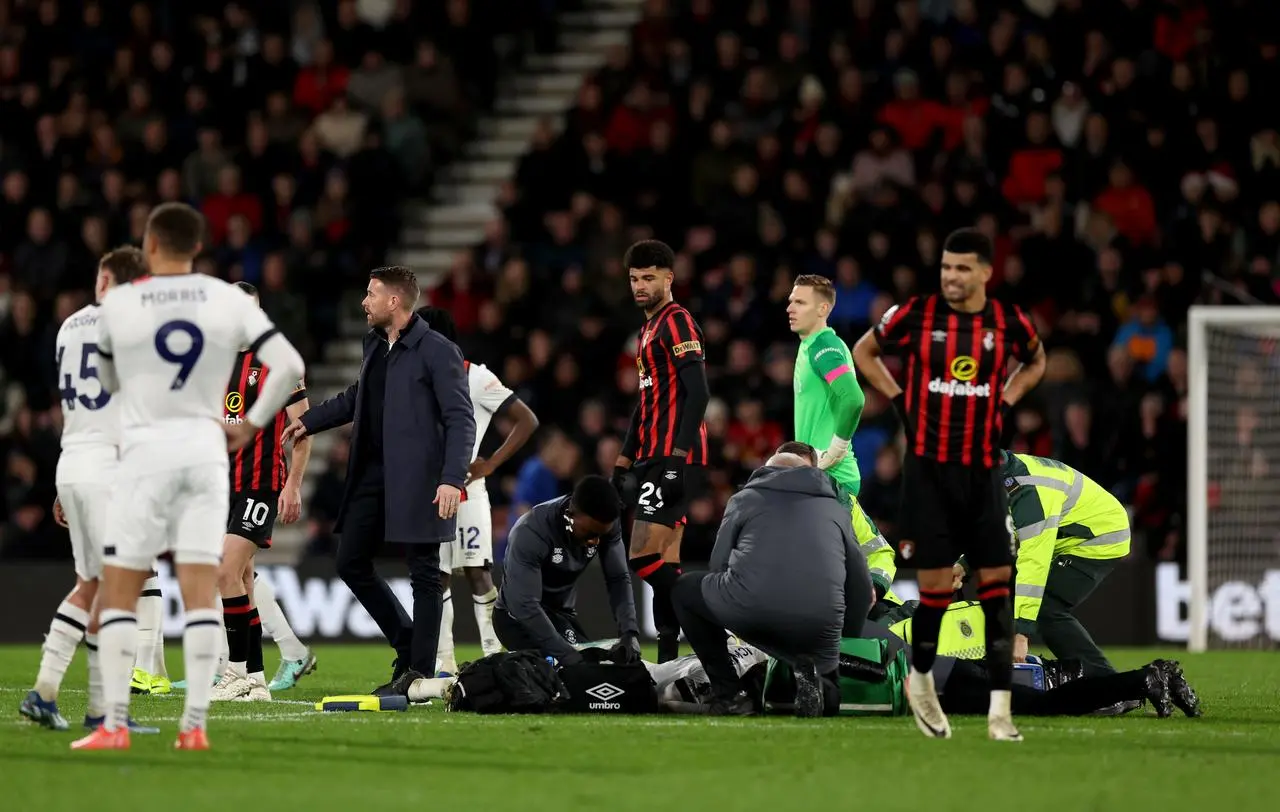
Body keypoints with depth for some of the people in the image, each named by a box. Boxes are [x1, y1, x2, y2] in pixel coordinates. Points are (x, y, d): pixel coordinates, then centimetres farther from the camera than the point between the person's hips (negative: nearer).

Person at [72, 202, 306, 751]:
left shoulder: (117, 304, -3)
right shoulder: (229, 300, 1)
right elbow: (290, 366, -4)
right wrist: (251, 424, 5)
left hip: (145, 452, -2)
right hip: (205, 448, 2)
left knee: (118, 593, 4)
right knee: (201, 591, 2)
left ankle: (114, 725, -2)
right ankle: (195, 725, -3)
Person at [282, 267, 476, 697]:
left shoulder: (437, 351, -10)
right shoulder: (375, 344, 14)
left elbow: (461, 419, -14)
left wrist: (452, 479, -22)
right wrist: (311, 421, 33)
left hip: (417, 480, -8)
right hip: (372, 475, 9)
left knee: (424, 574, -2)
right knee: (351, 563, 8)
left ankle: (420, 670, 3)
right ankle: (408, 645, 20)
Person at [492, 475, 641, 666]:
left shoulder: (607, 525, -16)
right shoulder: (530, 533, -33)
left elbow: (618, 579, -14)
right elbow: (524, 606, -37)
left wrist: (629, 632, -30)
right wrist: (566, 654, -44)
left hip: (562, 613, 6)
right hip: (519, 617, -6)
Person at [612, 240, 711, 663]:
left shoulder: (678, 323, -9)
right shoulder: (649, 329, 21)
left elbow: (698, 392, -18)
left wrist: (678, 455, -24)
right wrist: (625, 457, 24)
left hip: (673, 459, -10)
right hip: (653, 458, 10)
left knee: (645, 558, -15)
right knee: (663, 564, 7)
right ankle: (668, 655, 7)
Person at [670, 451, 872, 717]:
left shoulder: (745, 498, 23)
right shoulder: (836, 508, 28)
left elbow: (719, 566, 18)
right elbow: (862, 589, 24)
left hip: (748, 609, -2)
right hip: (818, 627, 2)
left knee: (686, 590, 30)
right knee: (826, 693, 34)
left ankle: (730, 694, 18)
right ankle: (808, 673, -5)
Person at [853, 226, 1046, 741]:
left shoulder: (1008, 322, 0)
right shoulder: (917, 314, -5)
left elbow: (1036, 361, 23)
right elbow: (864, 352, 12)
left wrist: (1005, 399, 8)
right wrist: (899, 399, 3)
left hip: (983, 469, 2)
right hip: (928, 467, -2)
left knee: (997, 581, -5)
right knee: (935, 585, -2)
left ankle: (1000, 709, -5)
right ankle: (920, 680, 25)